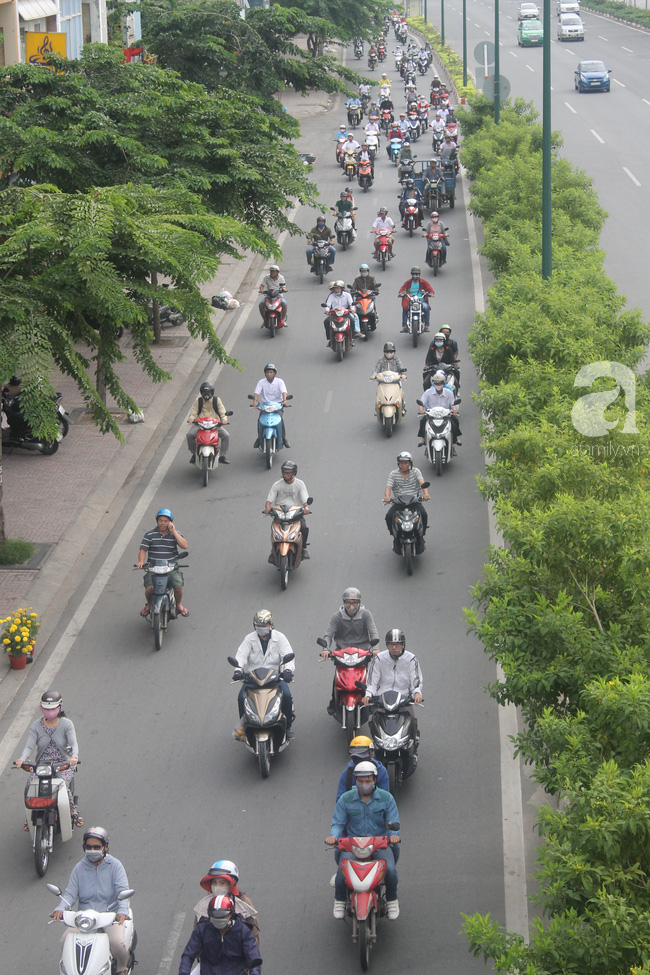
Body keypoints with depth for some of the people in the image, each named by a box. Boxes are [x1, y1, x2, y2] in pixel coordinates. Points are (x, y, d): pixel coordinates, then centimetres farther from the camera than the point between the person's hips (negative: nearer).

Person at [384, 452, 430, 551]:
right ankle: (395, 538, -2)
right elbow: (388, 487, -8)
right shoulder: (393, 474, 3)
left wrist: (426, 493, -35)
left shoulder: (416, 471, 2)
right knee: (389, 516, -24)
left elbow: (422, 482, -14)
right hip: (398, 502, 1)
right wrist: (387, 496, -32)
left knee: (424, 515, -27)